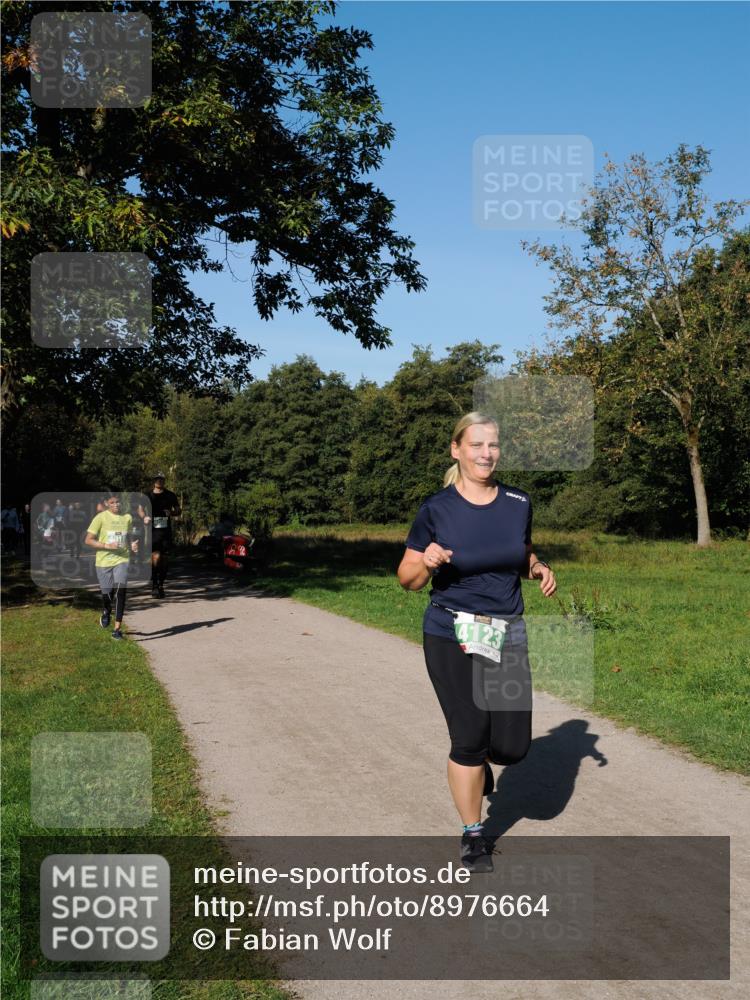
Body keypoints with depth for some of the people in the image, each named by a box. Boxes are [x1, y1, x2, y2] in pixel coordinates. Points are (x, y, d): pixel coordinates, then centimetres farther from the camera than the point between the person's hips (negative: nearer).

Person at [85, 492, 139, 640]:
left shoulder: (127, 518, 7)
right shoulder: (101, 517, -5)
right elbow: (88, 540, -5)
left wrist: (132, 545, 0)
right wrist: (107, 546, -17)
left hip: (122, 559, 1)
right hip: (103, 561, -1)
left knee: (120, 589, -19)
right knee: (107, 594, 5)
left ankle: (118, 628, -14)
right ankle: (107, 612, 43)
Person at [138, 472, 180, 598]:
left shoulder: (170, 495, 10)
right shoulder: (148, 496, 8)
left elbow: (178, 511, 12)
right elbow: (140, 509, -2)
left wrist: (171, 513, -12)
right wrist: (144, 517, -24)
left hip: (166, 530, 2)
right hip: (153, 530, -2)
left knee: (165, 559, 5)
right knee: (156, 557, -15)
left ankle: (161, 584, 19)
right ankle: (154, 585, -9)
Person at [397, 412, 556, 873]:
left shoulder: (518, 503, 1)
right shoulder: (437, 509, -9)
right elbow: (408, 579, -2)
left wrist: (541, 569, -2)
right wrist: (426, 561, -23)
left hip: (508, 638, 3)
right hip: (452, 637, -3)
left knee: (513, 745, 1)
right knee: (469, 737, -2)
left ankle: (478, 759, 39)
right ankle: (473, 835, 22)